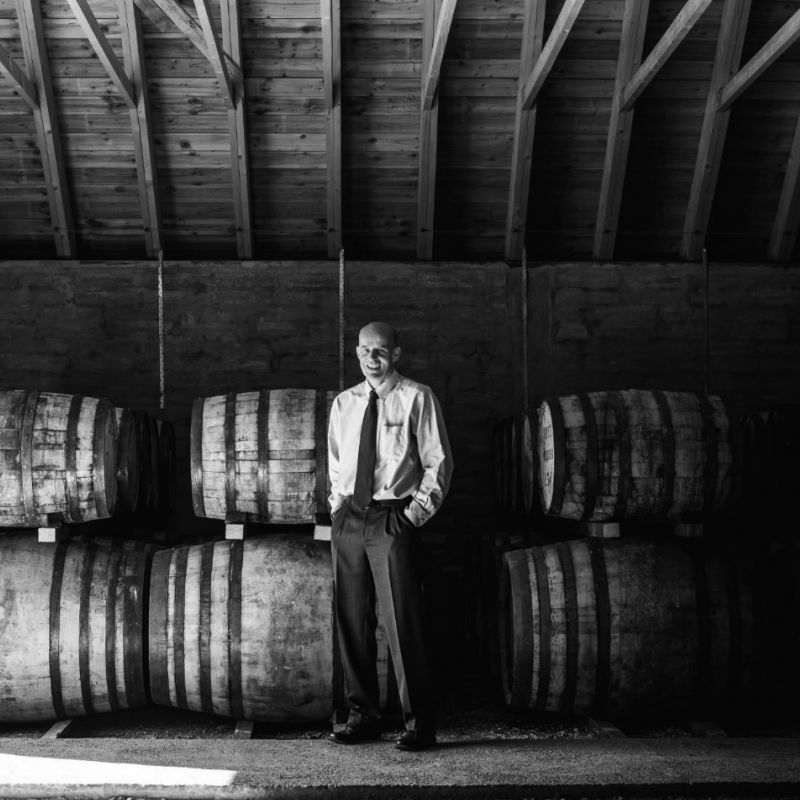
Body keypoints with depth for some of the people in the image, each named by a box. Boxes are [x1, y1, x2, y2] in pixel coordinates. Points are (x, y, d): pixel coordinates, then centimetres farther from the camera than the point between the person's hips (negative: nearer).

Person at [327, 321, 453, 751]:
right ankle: (362, 714, 20)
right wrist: (337, 505, 10)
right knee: (351, 618, 7)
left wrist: (418, 509, -10)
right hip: (347, 519, 5)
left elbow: (438, 462, -1)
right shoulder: (343, 404, 14)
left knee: (402, 620, -6)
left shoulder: (417, 398, 0)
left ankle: (419, 723, 4)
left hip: (393, 519, -5)